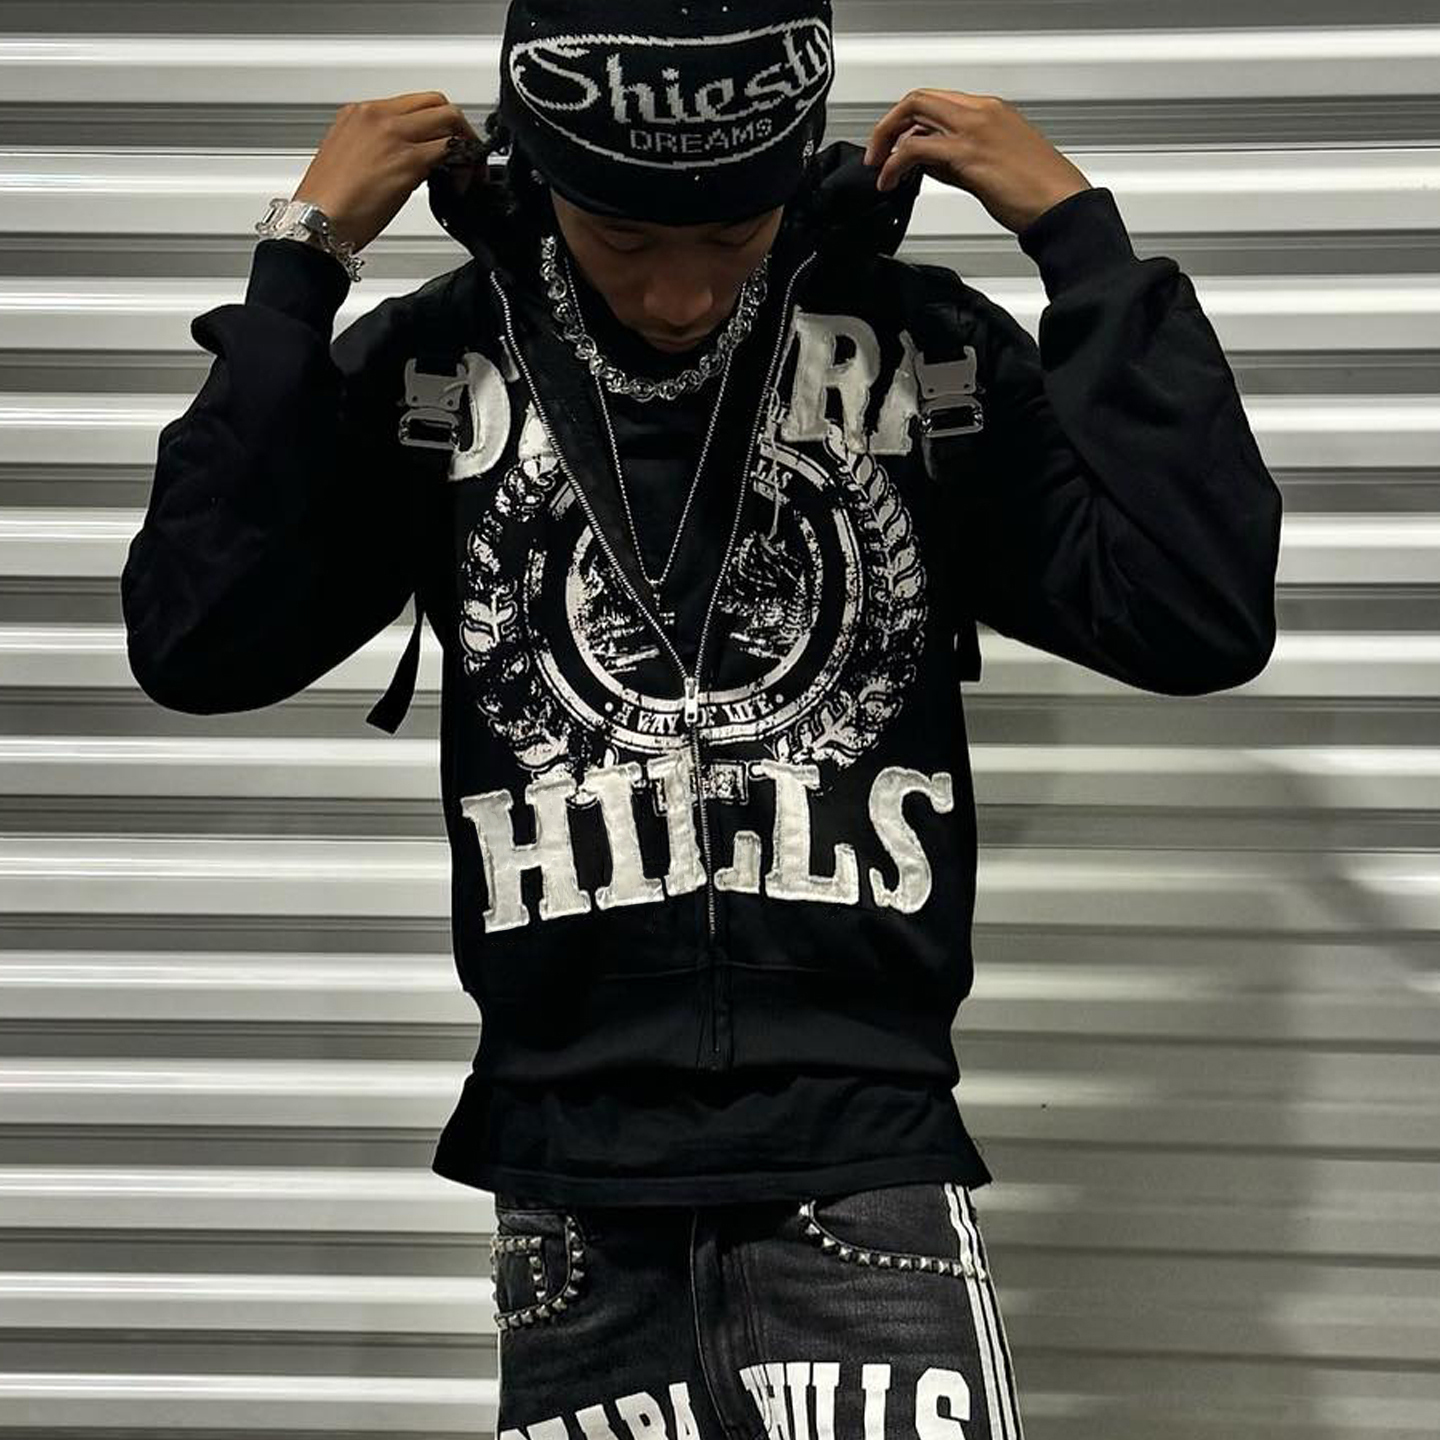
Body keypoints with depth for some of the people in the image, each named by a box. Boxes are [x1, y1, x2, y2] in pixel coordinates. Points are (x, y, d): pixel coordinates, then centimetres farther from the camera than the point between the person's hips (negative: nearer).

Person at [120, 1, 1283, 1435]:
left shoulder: (927, 352, -1)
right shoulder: (430, 370, 0)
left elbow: (1198, 621, -9)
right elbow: (199, 645, -9)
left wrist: (1082, 238, -9)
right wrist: (297, 262, -10)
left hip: (862, 1153, -1)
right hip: (574, 1175, 1)